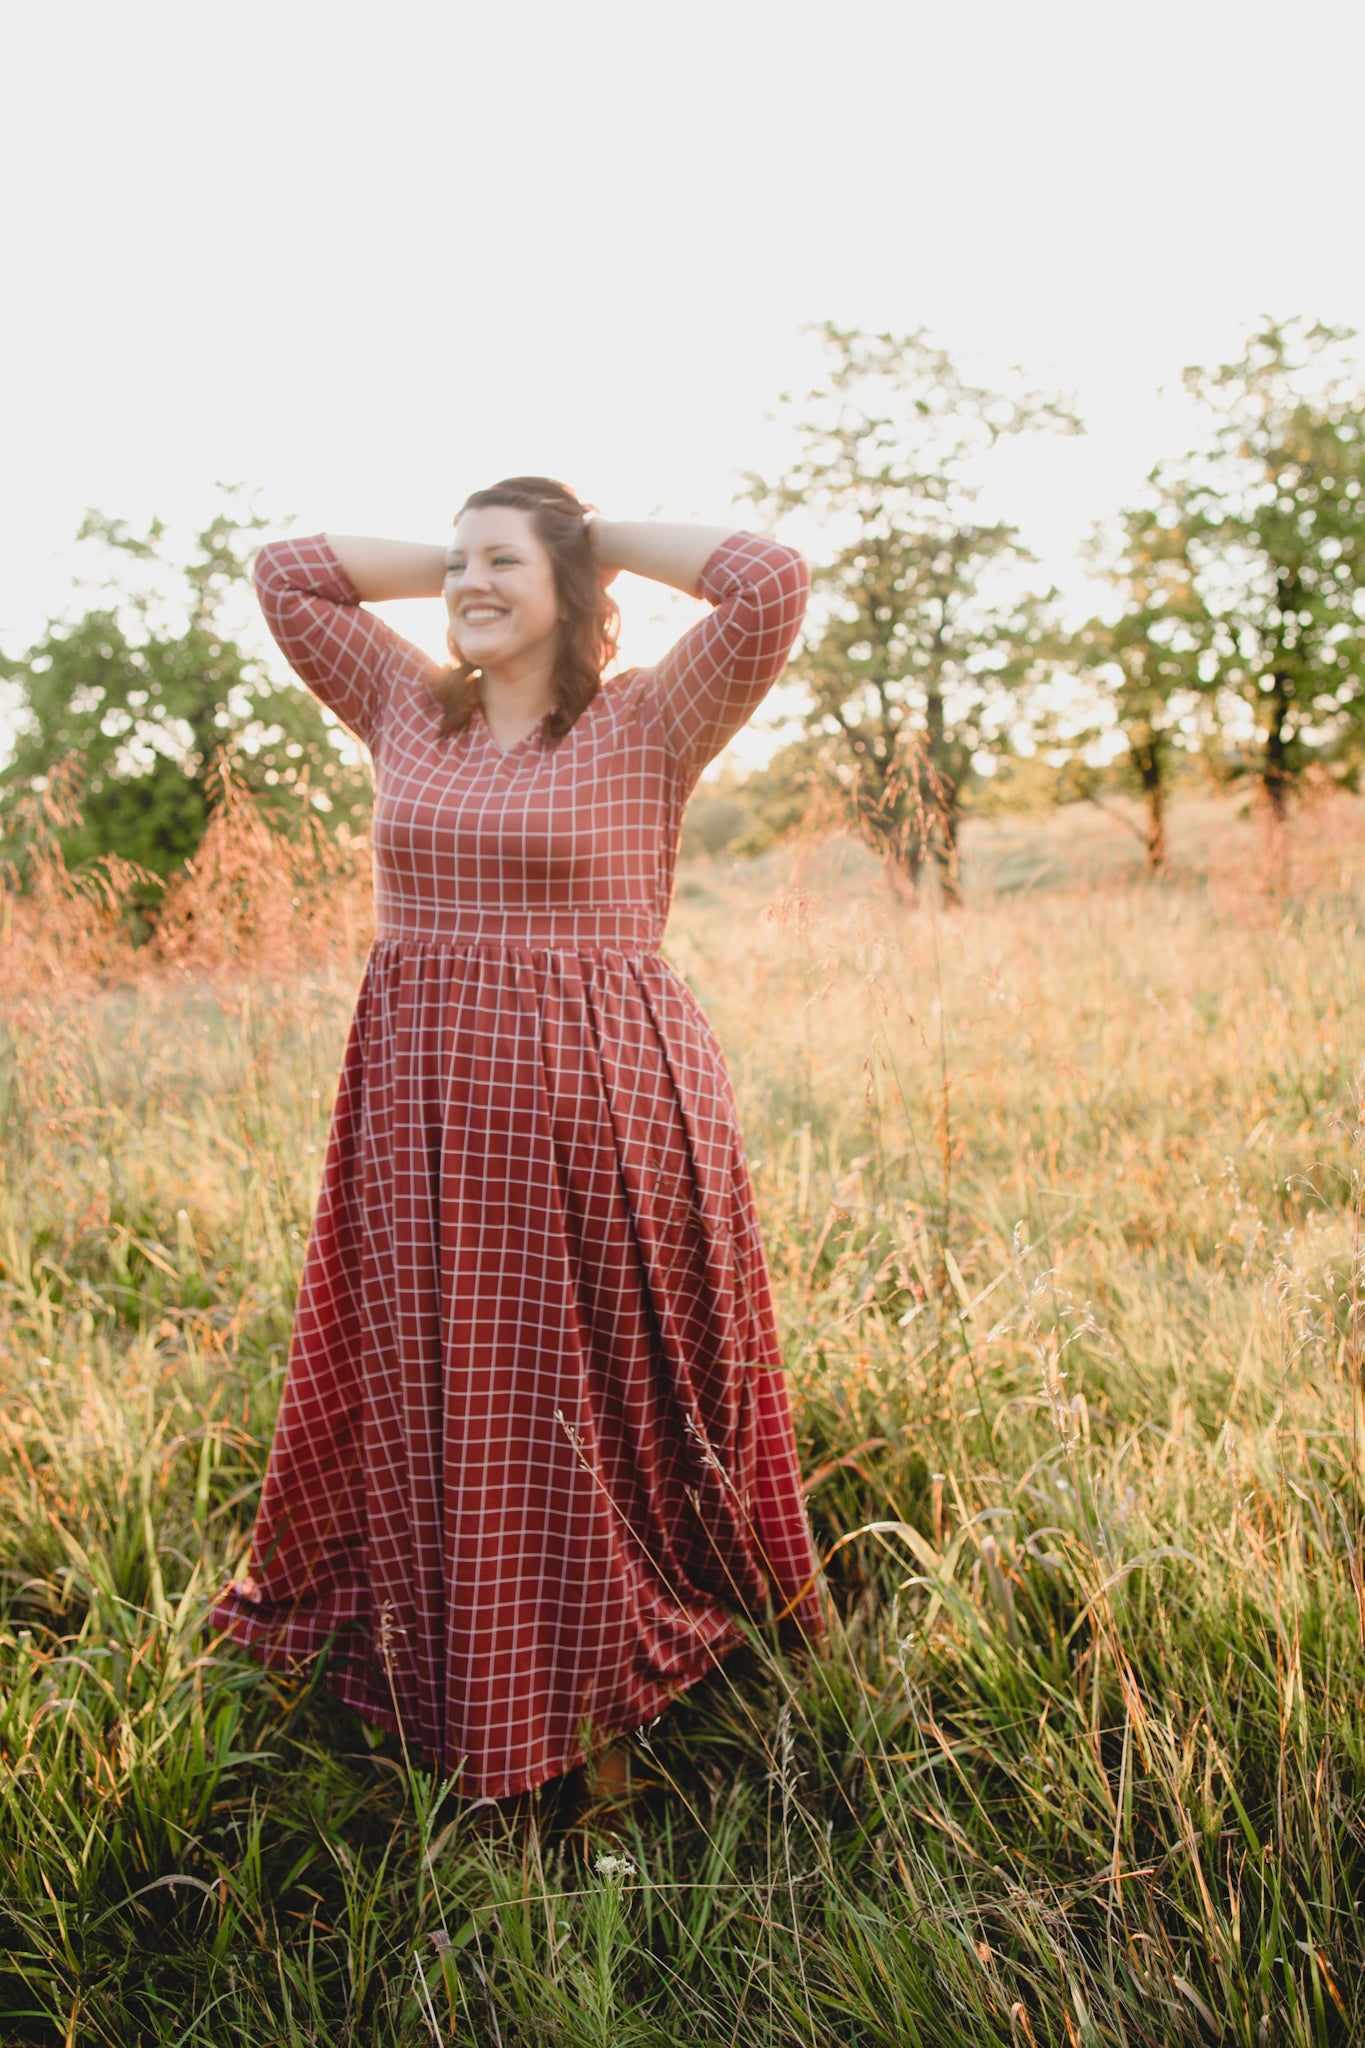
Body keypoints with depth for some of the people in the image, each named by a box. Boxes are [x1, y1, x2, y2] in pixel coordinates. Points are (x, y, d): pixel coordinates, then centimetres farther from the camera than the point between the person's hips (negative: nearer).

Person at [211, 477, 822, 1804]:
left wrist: (611, 540, -1)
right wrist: (449, 561, 13)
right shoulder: (409, 712, 10)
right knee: (434, 1402, 14)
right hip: (424, 1112, 5)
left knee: (599, 1409, 8)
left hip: (597, 1106, -5)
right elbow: (284, 572, 18)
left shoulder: (647, 725, -3)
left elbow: (771, 585, -15)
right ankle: (452, 1688, 35)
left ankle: (607, 1695, 29)